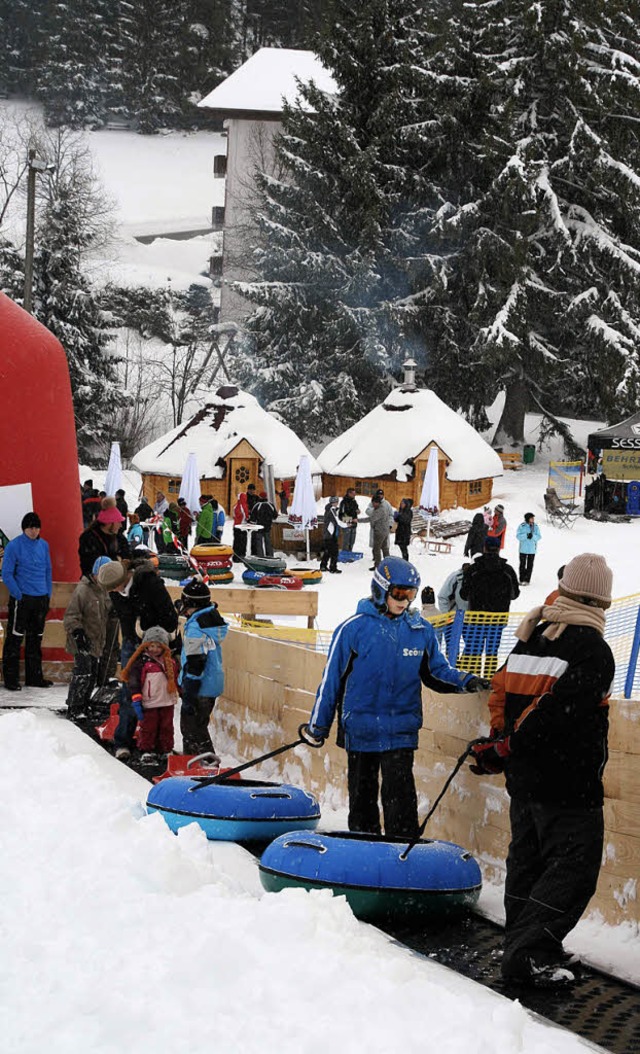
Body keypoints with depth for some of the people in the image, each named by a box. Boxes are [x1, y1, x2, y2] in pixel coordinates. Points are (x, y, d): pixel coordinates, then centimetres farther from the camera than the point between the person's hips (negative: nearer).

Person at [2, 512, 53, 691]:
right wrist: (18, 595, -12)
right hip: (21, 599, -5)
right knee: (14, 638, -3)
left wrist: (48, 594, 9)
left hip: (41, 599, 5)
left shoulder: (43, 545, 8)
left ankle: (35, 676, 21)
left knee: (36, 639, 12)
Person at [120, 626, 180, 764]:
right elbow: (134, 681, -10)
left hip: (167, 702, 4)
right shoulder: (141, 662, -7)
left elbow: (175, 680, 22)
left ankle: (166, 751, 22)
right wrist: (136, 700, -16)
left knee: (166, 727, 11)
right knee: (148, 728, 1)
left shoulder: (170, 662, 9)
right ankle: (146, 752, 11)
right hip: (149, 704, -4)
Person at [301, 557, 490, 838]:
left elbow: (436, 671, 14)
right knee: (362, 794, 11)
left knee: (400, 794, -9)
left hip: (401, 729, 0)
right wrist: (318, 726, 3)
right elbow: (332, 678, 0)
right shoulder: (354, 628, -5)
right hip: (360, 728, 0)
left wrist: (464, 681, -5)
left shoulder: (420, 629, 3)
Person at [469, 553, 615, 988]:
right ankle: (530, 952, -6)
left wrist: (502, 740, 14)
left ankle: (523, 943, 26)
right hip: (568, 781, -8)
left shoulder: (531, 635, 7)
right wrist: (504, 750, -15)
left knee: (528, 858, 18)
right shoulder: (592, 649, -16)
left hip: (523, 777, 8)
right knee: (574, 867, -1)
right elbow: (556, 711, -21)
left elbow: (502, 689, 9)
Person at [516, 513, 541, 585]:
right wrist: (526, 536, -26)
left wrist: (533, 536, -23)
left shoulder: (536, 526, -2)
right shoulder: (522, 526, -8)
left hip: (532, 549, 2)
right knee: (522, 564, 5)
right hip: (523, 549, -2)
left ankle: (527, 580, 10)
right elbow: (518, 536, -11)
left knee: (530, 565, 4)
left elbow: (539, 536, -3)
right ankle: (521, 579, 12)